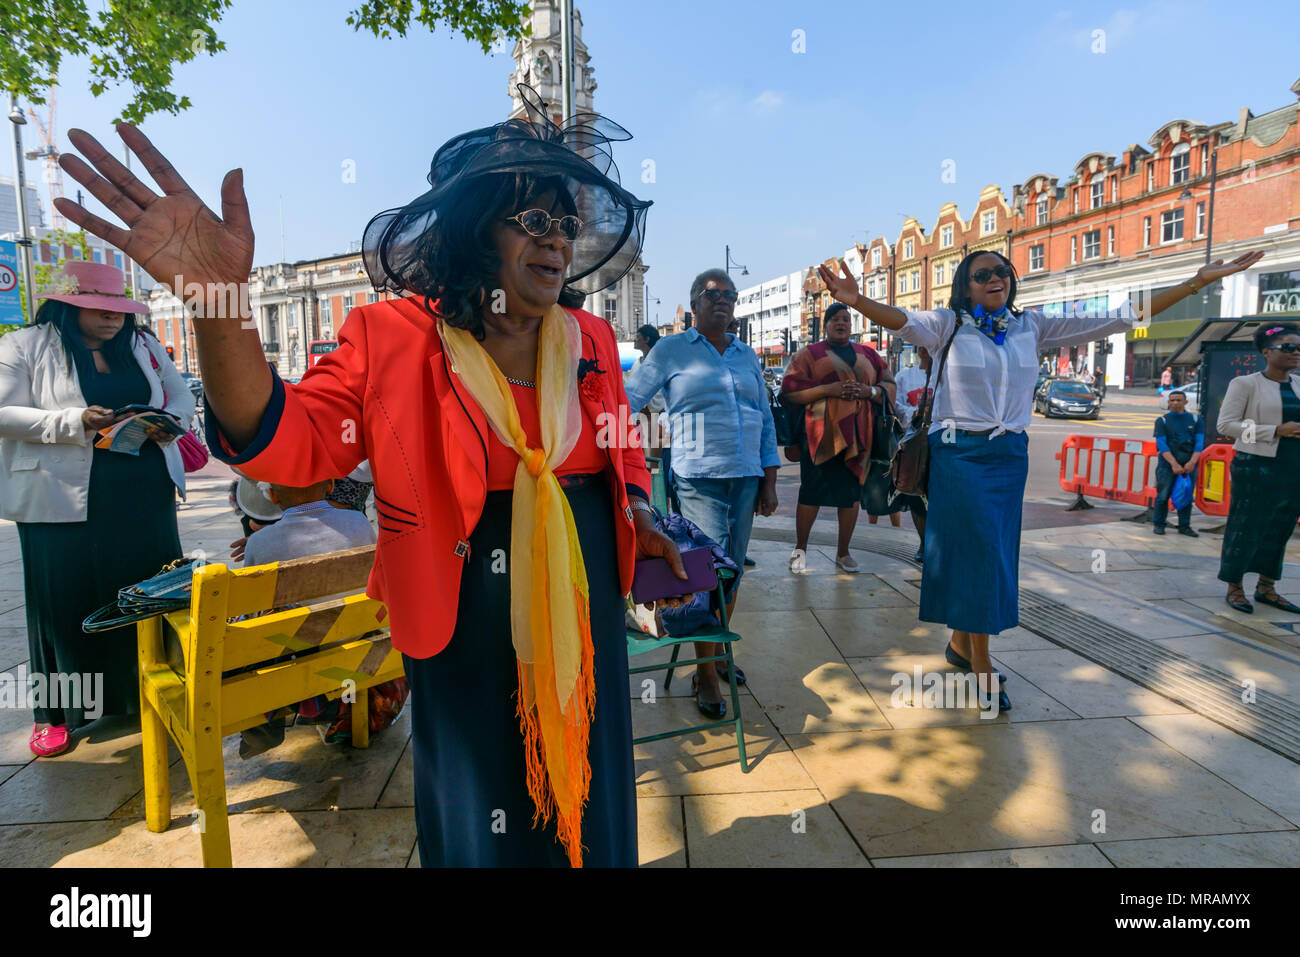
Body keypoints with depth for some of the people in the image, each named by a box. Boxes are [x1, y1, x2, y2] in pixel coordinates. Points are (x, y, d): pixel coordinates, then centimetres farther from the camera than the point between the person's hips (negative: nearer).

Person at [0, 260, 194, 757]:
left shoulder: (144, 347, 12)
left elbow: (182, 398, 14)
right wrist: (75, 423, -20)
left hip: (145, 498, 4)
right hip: (65, 502, -3)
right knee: (65, 604, 5)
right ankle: (55, 712, 21)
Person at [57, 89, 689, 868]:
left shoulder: (590, 341, 2)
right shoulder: (394, 338, -11)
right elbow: (285, 443, -19)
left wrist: (639, 514, -3)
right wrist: (219, 299, -33)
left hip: (587, 620, 4)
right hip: (469, 638, -3)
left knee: (589, 811, 23)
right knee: (482, 828, 18)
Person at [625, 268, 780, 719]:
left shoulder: (747, 355, 16)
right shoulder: (671, 350, 3)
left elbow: (766, 419, 17)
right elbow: (628, 398, 1)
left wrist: (769, 481, 12)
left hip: (746, 477, 5)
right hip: (699, 479, -5)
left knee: (733, 569, 10)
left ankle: (718, 650, 29)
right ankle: (706, 674, 7)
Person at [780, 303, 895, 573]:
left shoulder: (868, 355, 18)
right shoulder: (809, 354, 6)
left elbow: (890, 387, 14)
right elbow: (790, 391, -4)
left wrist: (870, 391, -8)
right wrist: (827, 389, -15)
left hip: (858, 436, 4)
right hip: (820, 436, -3)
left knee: (852, 495, 6)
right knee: (811, 494, -2)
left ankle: (843, 553, 19)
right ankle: (800, 549, 14)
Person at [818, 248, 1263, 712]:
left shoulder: (1032, 326, 8)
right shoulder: (950, 324, -3)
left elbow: (1119, 317, 8)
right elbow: (904, 320, -23)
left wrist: (1199, 281, 4)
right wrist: (858, 302, -44)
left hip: (1010, 455, 5)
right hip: (959, 452, -5)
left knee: (996, 552, 10)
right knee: (981, 549, -6)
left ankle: (961, 642, 27)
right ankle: (981, 663, 7)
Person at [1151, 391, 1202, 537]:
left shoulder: (1195, 420, 10)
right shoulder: (1162, 421, 4)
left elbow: (1199, 443, 3)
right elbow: (1162, 444, -5)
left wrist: (1192, 462, -12)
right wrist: (1174, 464, -16)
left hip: (1189, 466, 2)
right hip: (1167, 465, -2)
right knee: (1163, 496, -3)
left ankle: (1184, 526, 14)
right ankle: (1158, 524, 8)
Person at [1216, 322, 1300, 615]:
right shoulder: (1246, 384, -6)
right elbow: (1226, 424, -12)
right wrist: (1276, 431, -18)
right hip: (1256, 467, -6)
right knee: (1245, 528, 0)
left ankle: (1266, 587, 23)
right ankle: (1234, 588, 12)